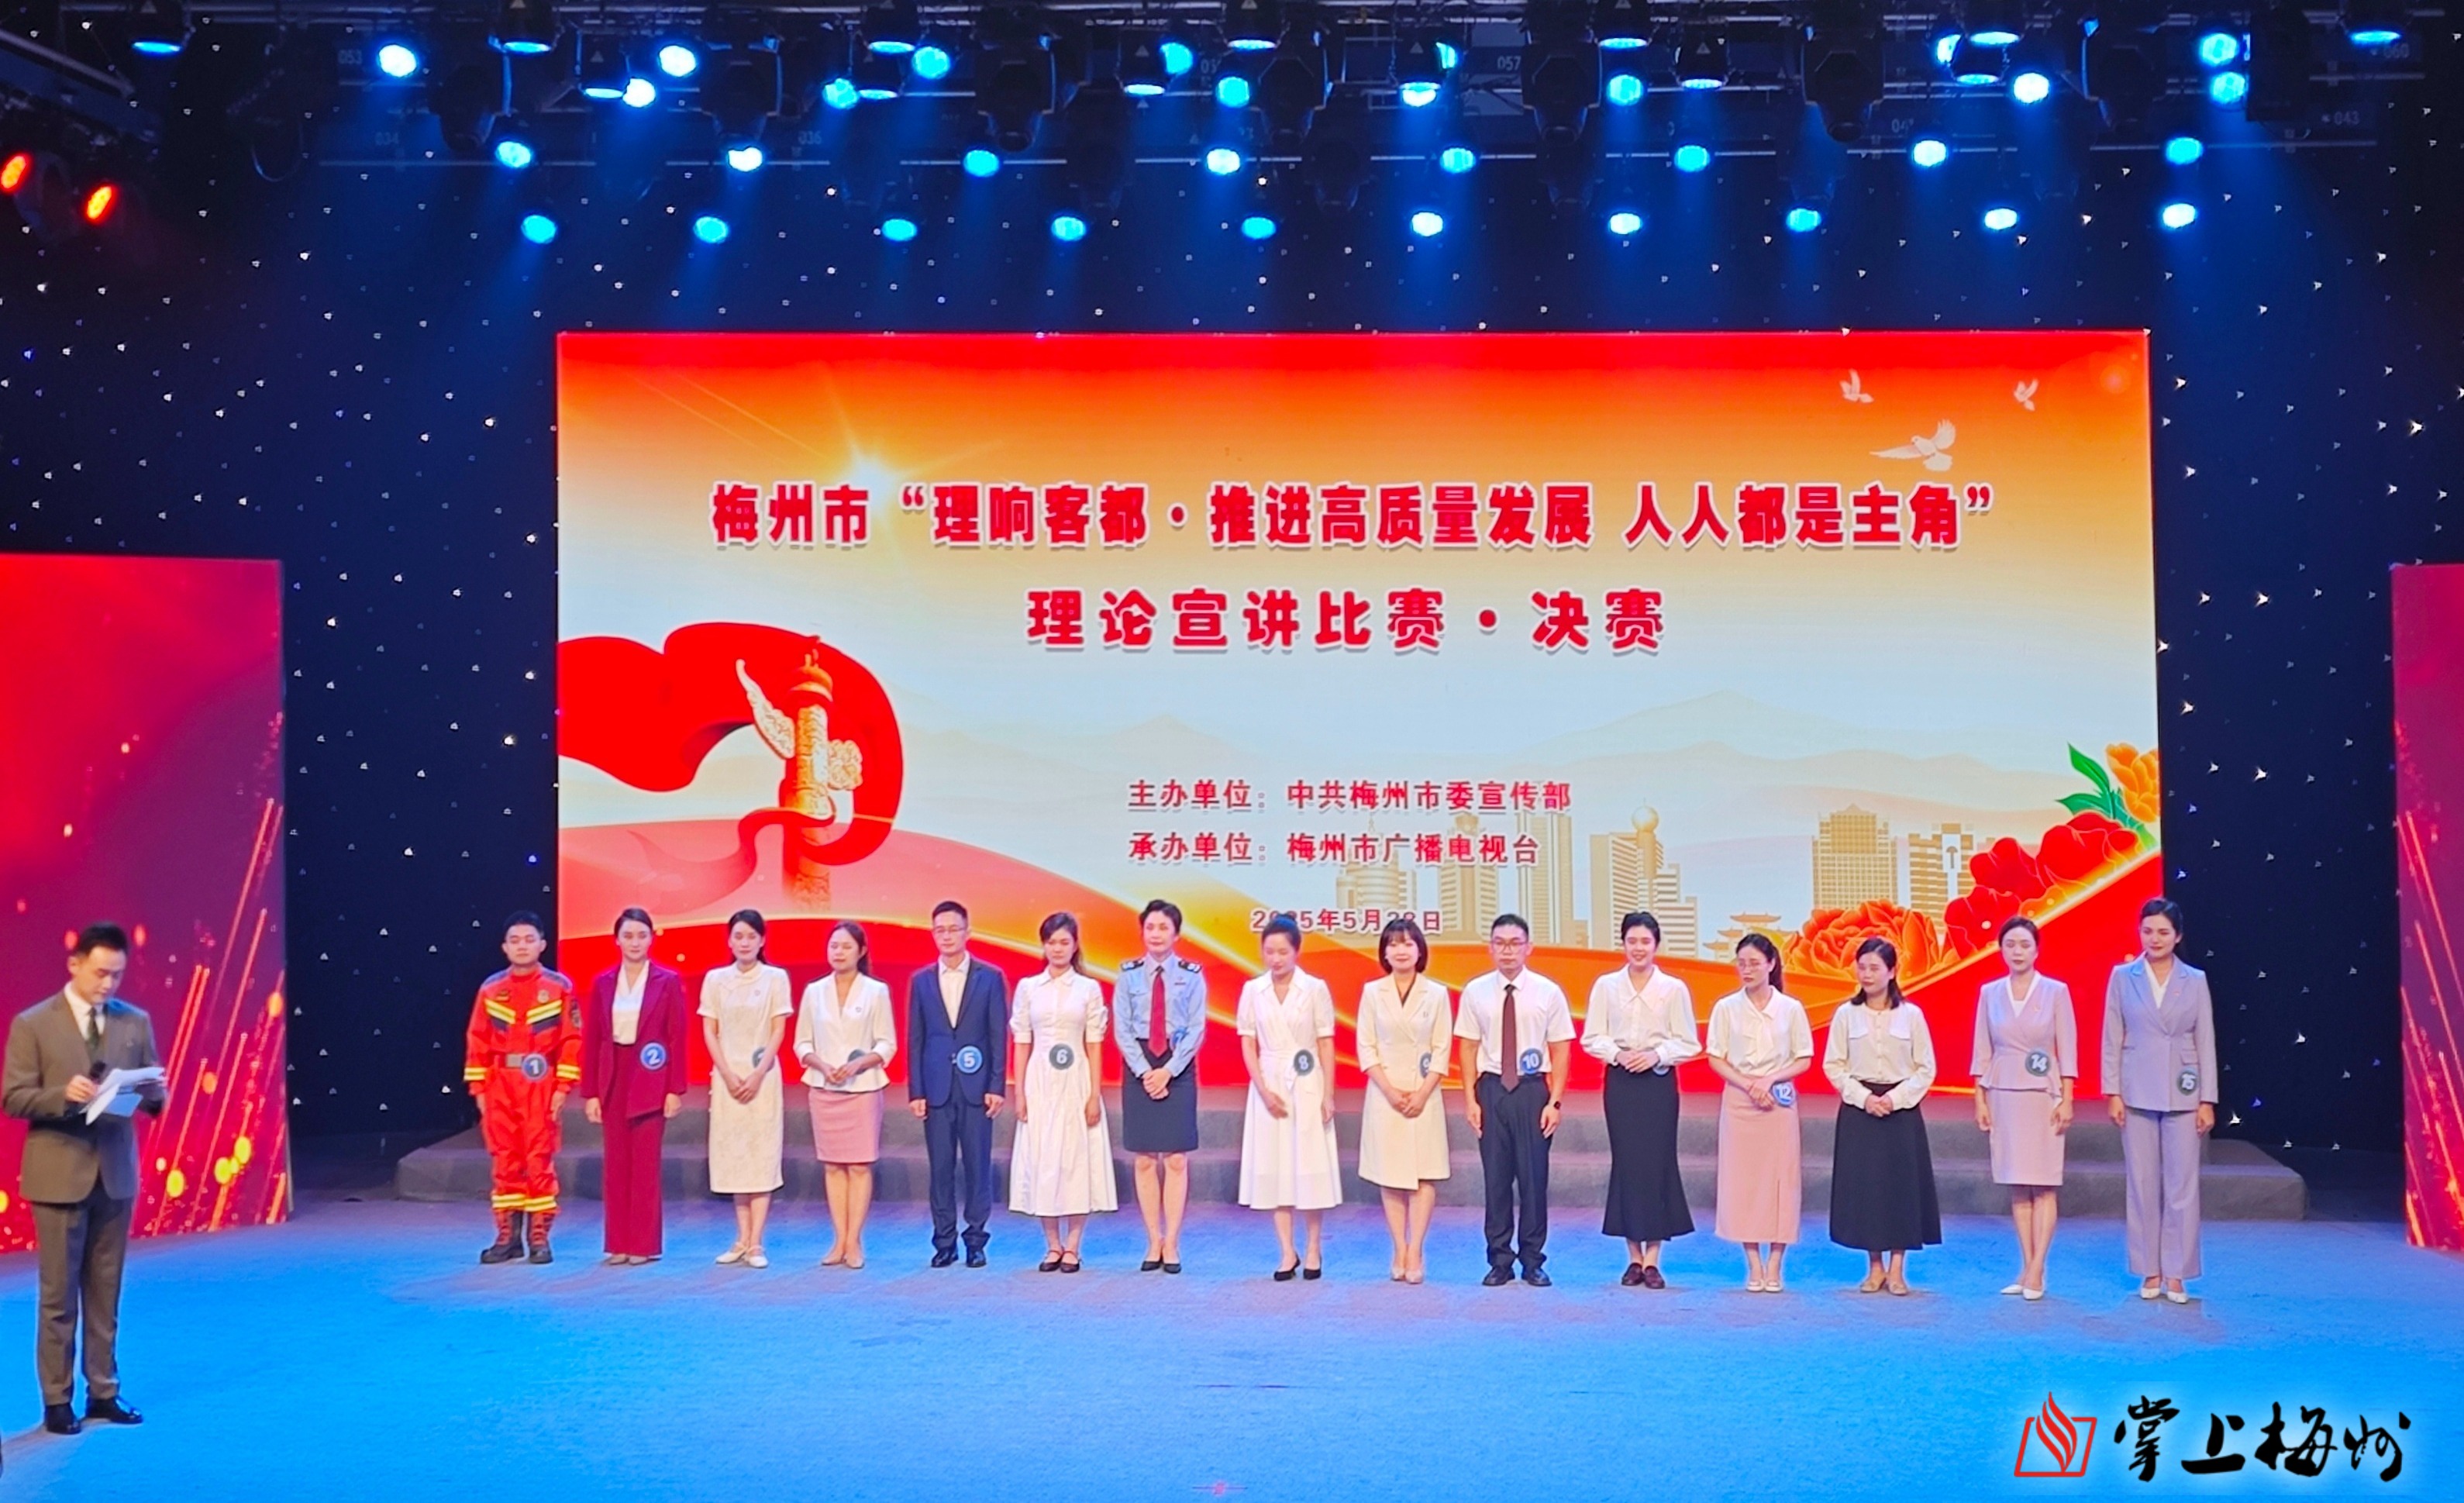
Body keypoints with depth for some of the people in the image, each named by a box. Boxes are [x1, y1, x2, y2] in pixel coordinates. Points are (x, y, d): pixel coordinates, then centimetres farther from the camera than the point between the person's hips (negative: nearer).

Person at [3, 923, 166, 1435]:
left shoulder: (136, 1021, 6)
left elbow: (153, 1097, 8)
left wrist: (150, 1092, -15)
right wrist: (63, 1095, -24)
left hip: (116, 1172, 3)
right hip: (59, 1175, -3)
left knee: (106, 1291, 10)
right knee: (58, 1294, 3)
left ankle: (104, 1392, 18)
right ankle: (58, 1400, 10)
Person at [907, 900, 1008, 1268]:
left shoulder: (990, 978, 3)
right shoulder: (921, 981, 9)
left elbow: (999, 1036, 1)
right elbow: (915, 1040, 8)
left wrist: (996, 1087, -5)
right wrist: (915, 1091, 2)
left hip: (976, 1087, -2)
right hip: (937, 1088, 2)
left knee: (977, 1165, 1)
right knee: (941, 1167, 3)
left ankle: (976, 1240, 9)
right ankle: (944, 1241, 10)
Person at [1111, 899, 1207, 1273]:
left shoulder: (1191, 975, 0)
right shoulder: (1128, 975, 3)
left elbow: (1196, 1029, -3)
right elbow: (1121, 1030, 1)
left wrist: (1168, 1071, -10)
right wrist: (1145, 1072, -9)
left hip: (1179, 1069, -1)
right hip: (1138, 1069, 1)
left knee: (1176, 1159, -1)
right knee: (1143, 1160, 3)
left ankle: (1172, 1244, 5)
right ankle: (1154, 1242, 9)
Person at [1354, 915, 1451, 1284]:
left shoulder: (1436, 994, 3)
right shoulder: (1372, 992, 4)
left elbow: (1442, 1050, 1)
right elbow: (1365, 1047, 1)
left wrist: (1422, 1093, -10)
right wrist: (1390, 1090, -10)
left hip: (1424, 1093, 0)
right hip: (1385, 1092, 0)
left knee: (1424, 1174, -4)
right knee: (1390, 1175, 1)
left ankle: (1416, 1251, -2)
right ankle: (1400, 1251, 6)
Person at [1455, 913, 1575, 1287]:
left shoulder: (1548, 993, -2)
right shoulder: (1475, 992, 1)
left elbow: (1561, 1050, 0)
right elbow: (1469, 1047, 4)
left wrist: (1555, 1101, -5)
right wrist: (1471, 1099, -1)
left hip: (1532, 1089, -1)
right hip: (1491, 1088, 1)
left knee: (1534, 1176, 3)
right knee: (1496, 1176, 5)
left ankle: (1533, 1261, 15)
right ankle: (1499, 1260, 15)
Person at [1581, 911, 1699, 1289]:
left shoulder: (1674, 989, 1)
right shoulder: (1606, 986, 4)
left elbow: (1688, 1043, 2)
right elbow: (1592, 1038, 5)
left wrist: (1656, 1055, -14)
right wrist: (1618, 1054, -12)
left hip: (1659, 1082, -1)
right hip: (1619, 1082, 1)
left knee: (1658, 1162, -3)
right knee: (1625, 1162, 2)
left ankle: (1652, 1260, 4)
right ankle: (1634, 1257, 10)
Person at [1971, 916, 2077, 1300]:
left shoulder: (2056, 992, -2)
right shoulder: (1990, 993, 5)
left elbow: (2068, 1049, -2)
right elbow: (1982, 1051, 7)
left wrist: (2066, 1100, -8)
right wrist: (1980, 1100, 3)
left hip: (2043, 1095, -3)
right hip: (2004, 1094, 3)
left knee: (2044, 1184, -3)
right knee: (2017, 1185, 5)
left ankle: (2036, 1271, -2)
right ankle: (2027, 1267, 10)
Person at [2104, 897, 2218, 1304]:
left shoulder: (2195, 980, 3)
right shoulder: (2123, 977, 2)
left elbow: (2206, 1042, 4)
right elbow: (2112, 1039, 3)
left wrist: (2207, 1100, 0)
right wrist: (2113, 1093, -3)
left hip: (2182, 1095, 0)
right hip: (2137, 1094, 0)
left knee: (2182, 1186, 0)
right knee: (2142, 1184, 4)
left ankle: (2176, 1274, 6)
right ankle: (2149, 1271, 12)